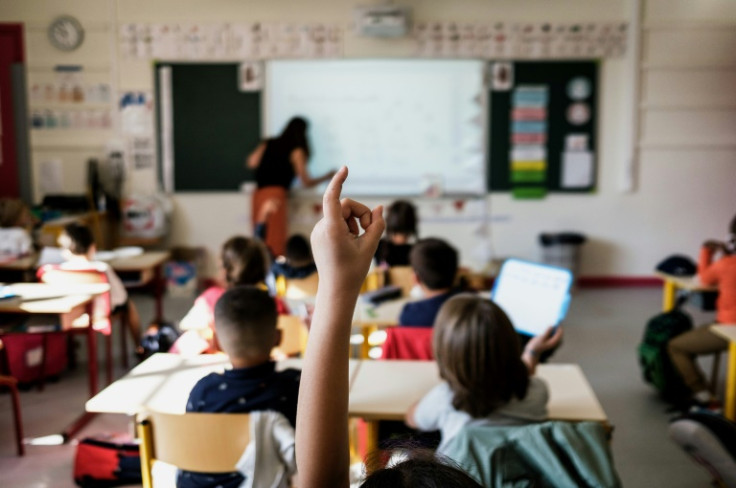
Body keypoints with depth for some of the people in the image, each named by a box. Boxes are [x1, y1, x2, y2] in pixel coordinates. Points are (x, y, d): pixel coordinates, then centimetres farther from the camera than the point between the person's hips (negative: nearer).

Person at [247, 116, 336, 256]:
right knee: (275, 241, -6)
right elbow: (306, 182, 3)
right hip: (276, 193, -6)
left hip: (258, 193, 6)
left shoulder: (268, 144, 15)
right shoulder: (297, 151, 2)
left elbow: (252, 163, 4)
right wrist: (326, 177, 18)